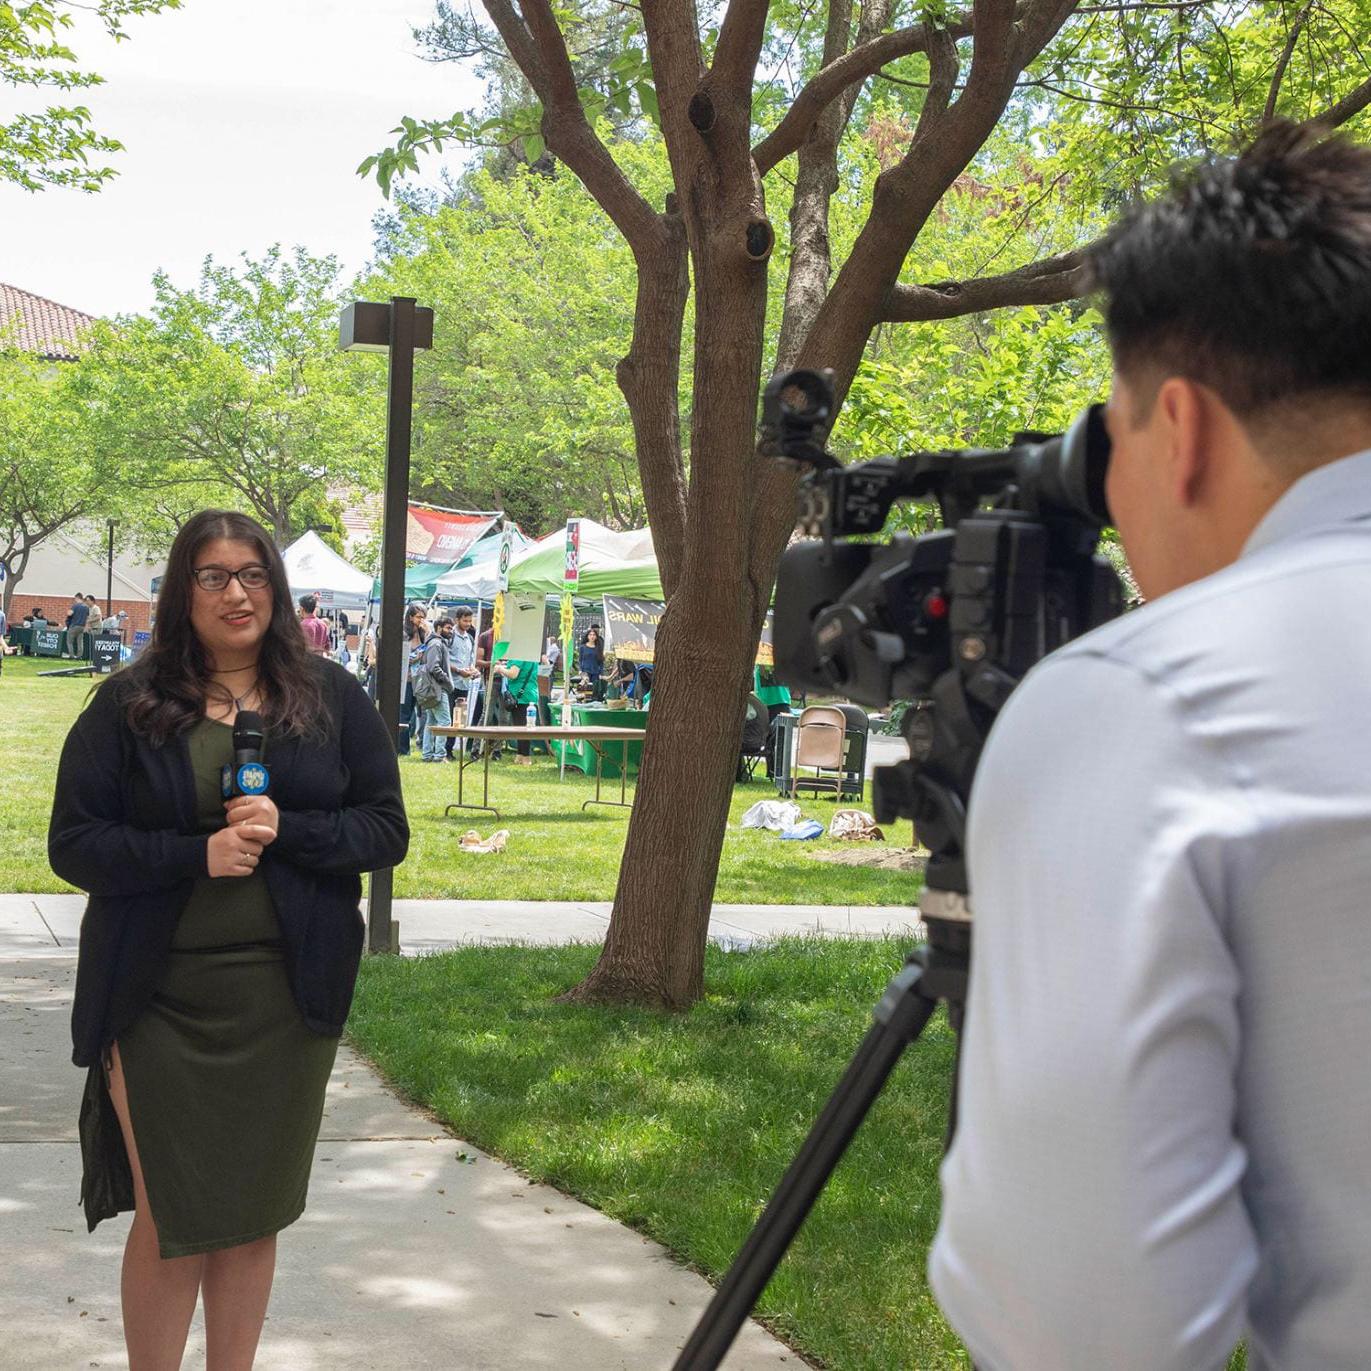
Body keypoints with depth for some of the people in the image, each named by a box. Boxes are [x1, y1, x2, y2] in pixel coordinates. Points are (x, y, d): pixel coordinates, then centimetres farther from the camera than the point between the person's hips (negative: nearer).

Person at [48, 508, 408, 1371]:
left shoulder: (332, 698, 4)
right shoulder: (129, 704, -1)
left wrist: (286, 831, -15)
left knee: (255, 1212, 11)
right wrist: (197, 853, -18)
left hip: (287, 996, 2)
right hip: (160, 999, -2)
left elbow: (386, 830, 3)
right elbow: (74, 844, -4)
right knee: (167, 1219, 2)